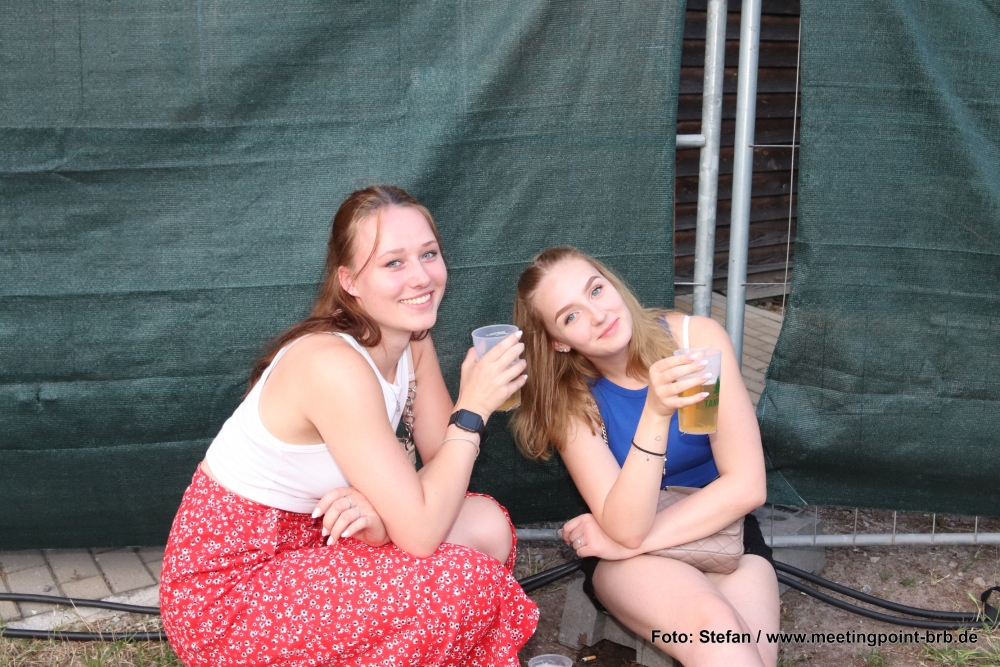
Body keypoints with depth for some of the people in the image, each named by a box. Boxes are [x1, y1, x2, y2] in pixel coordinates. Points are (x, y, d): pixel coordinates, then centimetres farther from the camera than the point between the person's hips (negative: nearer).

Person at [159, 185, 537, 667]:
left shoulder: (412, 337, -3)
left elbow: (442, 461, -2)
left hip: (306, 536, 8)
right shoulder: (334, 365, -30)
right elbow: (420, 534, -28)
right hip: (225, 592, -8)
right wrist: (474, 407, -24)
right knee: (463, 581, -19)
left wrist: (384, 508, -22)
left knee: (486, 525, -6)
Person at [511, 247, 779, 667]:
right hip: (628, 561, -2)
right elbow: (626, 528, -25)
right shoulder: (568, 399, -14)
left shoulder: (698, 339, -15)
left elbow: (746, 486, -16)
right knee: (717, 633, -32)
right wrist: (656, 414, -38)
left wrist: (629, 541, -17)